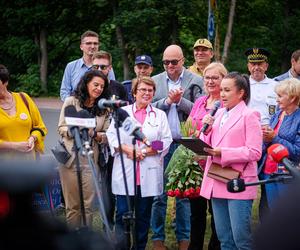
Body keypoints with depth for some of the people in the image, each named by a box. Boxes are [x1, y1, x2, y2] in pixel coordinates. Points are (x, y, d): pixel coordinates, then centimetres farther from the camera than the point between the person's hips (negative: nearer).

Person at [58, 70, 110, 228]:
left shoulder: (104, 108, 10)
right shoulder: (71, 102, 4)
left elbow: (107, 136, 5)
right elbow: (61, 128, 0)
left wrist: (94, 134, -15)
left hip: (91, 160, 2)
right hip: (70, 157, -2)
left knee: (87, 204, 1)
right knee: (72, 204, 1)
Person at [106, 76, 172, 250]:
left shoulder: (160, 115, 11)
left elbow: (166, 141, 3)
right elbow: (111, 135, 3)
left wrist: (145, 152, -10)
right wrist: (127, 149, -13)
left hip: (148, 174, 1)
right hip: (125, 172, -1)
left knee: (144, 215, 6)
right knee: (122, 214, -4)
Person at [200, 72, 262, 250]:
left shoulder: (249, 116, -6)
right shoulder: (218, 114, 14)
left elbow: (254, 152, -14)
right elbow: (208, 146, 18)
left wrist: (222, 153, -19)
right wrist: (207, 129, 0)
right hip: (217, 182, 7)